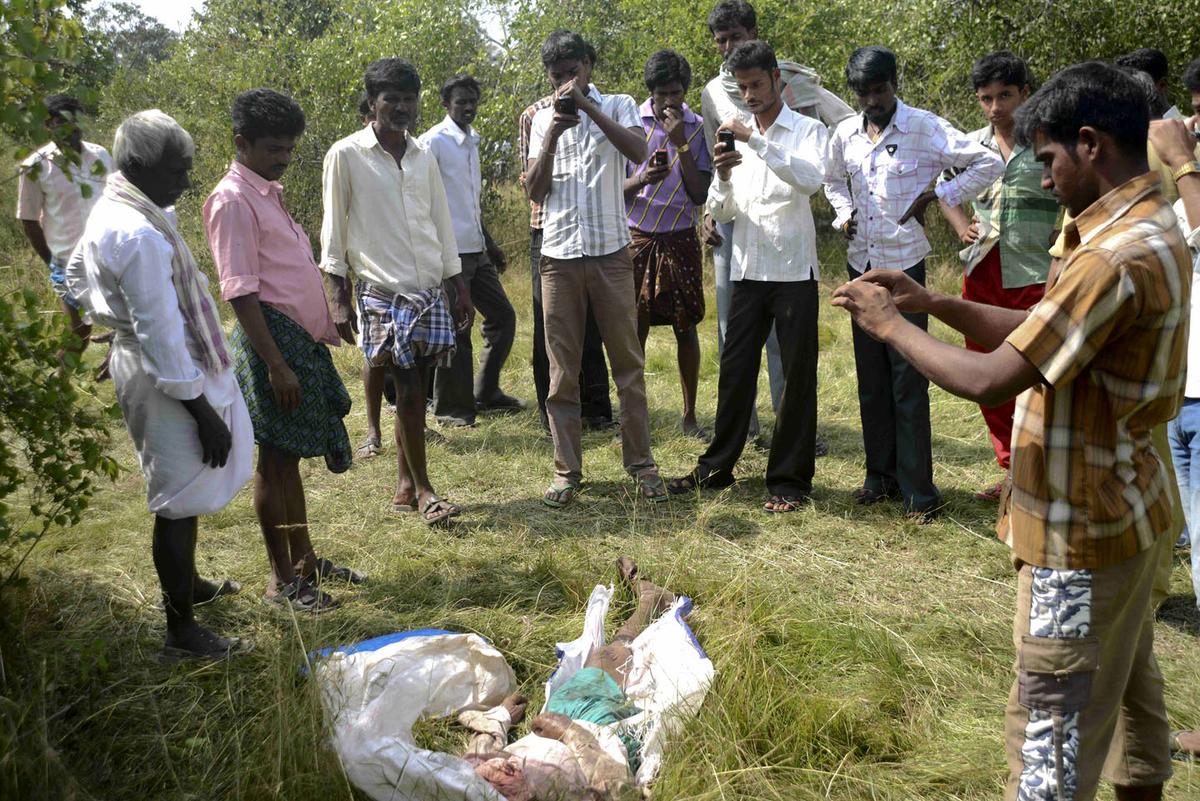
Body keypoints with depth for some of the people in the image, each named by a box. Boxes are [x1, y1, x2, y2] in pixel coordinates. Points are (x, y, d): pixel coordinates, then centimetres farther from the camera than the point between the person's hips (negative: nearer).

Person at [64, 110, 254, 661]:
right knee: (180, 500, 0)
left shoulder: (110, 211, 6)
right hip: (167, 376, -11)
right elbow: (162, 333, -27)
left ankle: (186, 584, 45)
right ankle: (181, 632, 12)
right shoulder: (140, 234, -27)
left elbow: (77, 275, 21)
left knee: (181, 491, 25)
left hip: (139, 360, 11)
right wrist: (201, 408, -22)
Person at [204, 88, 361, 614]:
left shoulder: (268, 191, 14)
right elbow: (241, 292, -19)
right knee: (276, 460, 1)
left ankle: (304, 559, 29)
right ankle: (282, 578, 12)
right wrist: (276, 365, -22)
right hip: (275, 338, -9)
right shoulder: (233, 200, -14)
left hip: (304, 338, 9)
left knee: (290, 456, 17)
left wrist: (326, 326, 19)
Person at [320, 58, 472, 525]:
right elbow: (333, 231, -3)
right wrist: (337, 299, -8)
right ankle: (423, 490, 5)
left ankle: (405, 486, 18)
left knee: (414, 389, 7)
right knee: (407, 390, -7)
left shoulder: (423, 156, 11)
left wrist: (460, 287, 14)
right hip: (381, 292, -5)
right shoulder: (346, 155, -3)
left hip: (430, 290, 5)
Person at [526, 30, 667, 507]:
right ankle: (566, 471, 11)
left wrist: (588, 106, -17)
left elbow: (638, 152, -15)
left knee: (628, 362, 2)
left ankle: (641, 464, 11)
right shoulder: (543, 119, 12)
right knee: (562, 370, 4)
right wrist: (552, 137, -10)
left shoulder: (618, 106, 6)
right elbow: (534, 192, 3)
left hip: (611, 253, -2)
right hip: (559, 256, 2)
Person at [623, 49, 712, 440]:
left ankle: (690, 415, 17)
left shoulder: (698, 129, -1)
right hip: (637, 238, 0)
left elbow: (701, 194, -7)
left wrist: (681, 144, -16)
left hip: (681, 239, 1)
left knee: (685, 327, 6)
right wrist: (642, 179, -21)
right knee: (634, 329, 1)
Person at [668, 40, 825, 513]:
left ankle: (789, 479, 9)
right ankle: (717, 467, 19)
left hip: (794, 273, -4)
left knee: (797, 376, 1)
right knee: (734, 371, 7)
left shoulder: (807, 130, 0)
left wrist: (758, 142, -25)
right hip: (747, 272, 4)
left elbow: (812, 179, -22)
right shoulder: (736, 139, 12)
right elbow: (719, 212, 9)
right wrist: (723, 177, -11)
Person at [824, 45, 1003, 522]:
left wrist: (935, 197, -11)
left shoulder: (924, 128, -8)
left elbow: (988, 164, -7)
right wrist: (844, 213, 8)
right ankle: (881, 474, 22)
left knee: (908, 380, -5)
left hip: (904, 264, -5)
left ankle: (918, 490, 2)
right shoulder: (845, 134, 7)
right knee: (871, 378, 11)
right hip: (861, 265, 5)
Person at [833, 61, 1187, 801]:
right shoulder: (1149, 231, 7)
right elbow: (1040, 337, 10)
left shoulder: (1116, 257, -27)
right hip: (1124, 509, 10)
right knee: (1130, 681, 25)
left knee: (1051, 728, 1)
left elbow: (989, 380, -27)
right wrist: (936, 304, 0)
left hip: (1086, 528, -10)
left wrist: (891, 325, -13)